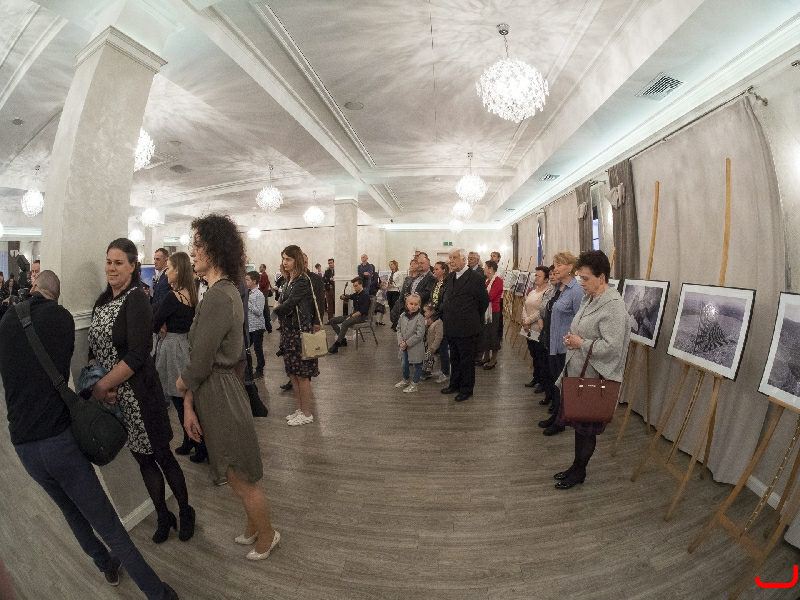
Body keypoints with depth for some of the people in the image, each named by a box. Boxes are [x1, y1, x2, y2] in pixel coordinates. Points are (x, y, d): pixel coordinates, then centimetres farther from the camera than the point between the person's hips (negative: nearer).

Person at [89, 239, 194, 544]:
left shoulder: (136, 299, -13)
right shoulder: (102, 301, 9)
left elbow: (137, 355, -20)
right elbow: (94, 350, 8)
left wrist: (102, 385, -15)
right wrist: (97, 382, -8)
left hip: (139, 395, -7)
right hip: (112, 396, 7)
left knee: (162, 456, 6)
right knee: (142, 459, 17)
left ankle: (185, 512, 28)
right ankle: (163, 516, 35)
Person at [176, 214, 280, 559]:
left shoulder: (218, 297, -24)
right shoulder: (225, 290, 7)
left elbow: (199, 364, -20)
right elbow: (201, 354, 5)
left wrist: (181, 385, 3)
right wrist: (189, 404, 2)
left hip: (219, 394, -9)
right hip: (220, 387, 9)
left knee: (242, 480, 13)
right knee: (239, 476, 26)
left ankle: (266, 536, 37)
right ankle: (254, 527, 48)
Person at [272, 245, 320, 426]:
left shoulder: (302, 281, -14)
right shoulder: (289, 281, 12)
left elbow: (289, 304, -18)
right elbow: (283, 303, 12)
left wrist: (276, 309, -1)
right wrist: (279, 308, -8)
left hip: (300, 331, -9)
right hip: (288, 330, 9)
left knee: (301, 374, 0)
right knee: (292, 372, 14)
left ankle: (307, 414, 13)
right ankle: (300, 408, 28)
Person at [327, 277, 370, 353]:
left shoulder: (365, 295, -9)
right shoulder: (356, 294, 14)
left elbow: (362, 311, -18)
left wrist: (351, 317, -21)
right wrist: (344, 296, 4)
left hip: (361, 316, -9)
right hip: (354, 314, 9)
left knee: (345, 323, -36)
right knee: (332, 321, -2)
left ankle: (336, 345, -33)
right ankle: (343, 339, -4)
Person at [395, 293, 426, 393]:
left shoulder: (420, 318, -18)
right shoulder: (403, 315, -1)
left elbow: (419, 334, -21)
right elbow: (399, 329, 6)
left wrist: (407, 343, -18)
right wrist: (400, 342, -8)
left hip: (415, 347, -6)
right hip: (404, 347, 6)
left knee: (416, 365, 9)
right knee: (405, 364, 20)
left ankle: (415, 384, 24)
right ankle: (406, 379, 42)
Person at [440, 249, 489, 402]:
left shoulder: (476, 277, -13)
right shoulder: (450, 277, 9)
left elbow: (484, 302, -7)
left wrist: (473, 319, 2)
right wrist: (445, 317, 11)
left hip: (467, 328, -7)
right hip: (451, 327, 7)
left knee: (467, 360, 8)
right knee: (454, 359, 20)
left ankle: (466, 389, 23)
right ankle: (455, 384, 35)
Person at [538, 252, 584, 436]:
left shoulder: (576, 291, -18)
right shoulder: (558, 288, 8)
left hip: (567, 345, -8)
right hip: (554, 343, 8)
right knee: (555, 380, 18)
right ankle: (555, 415, 34)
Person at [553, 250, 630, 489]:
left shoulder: (613, 306, -20)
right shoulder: (589, 299, 7)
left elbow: (611, 346, -25)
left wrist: (581, 343, -17)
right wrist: (571, 338, 1)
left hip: (593, 376, -8)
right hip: (577, 370, 9)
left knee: (586, 426, 9)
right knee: (578, 421, 19)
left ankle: (579, 471, 29)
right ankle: (576, 466, 36)